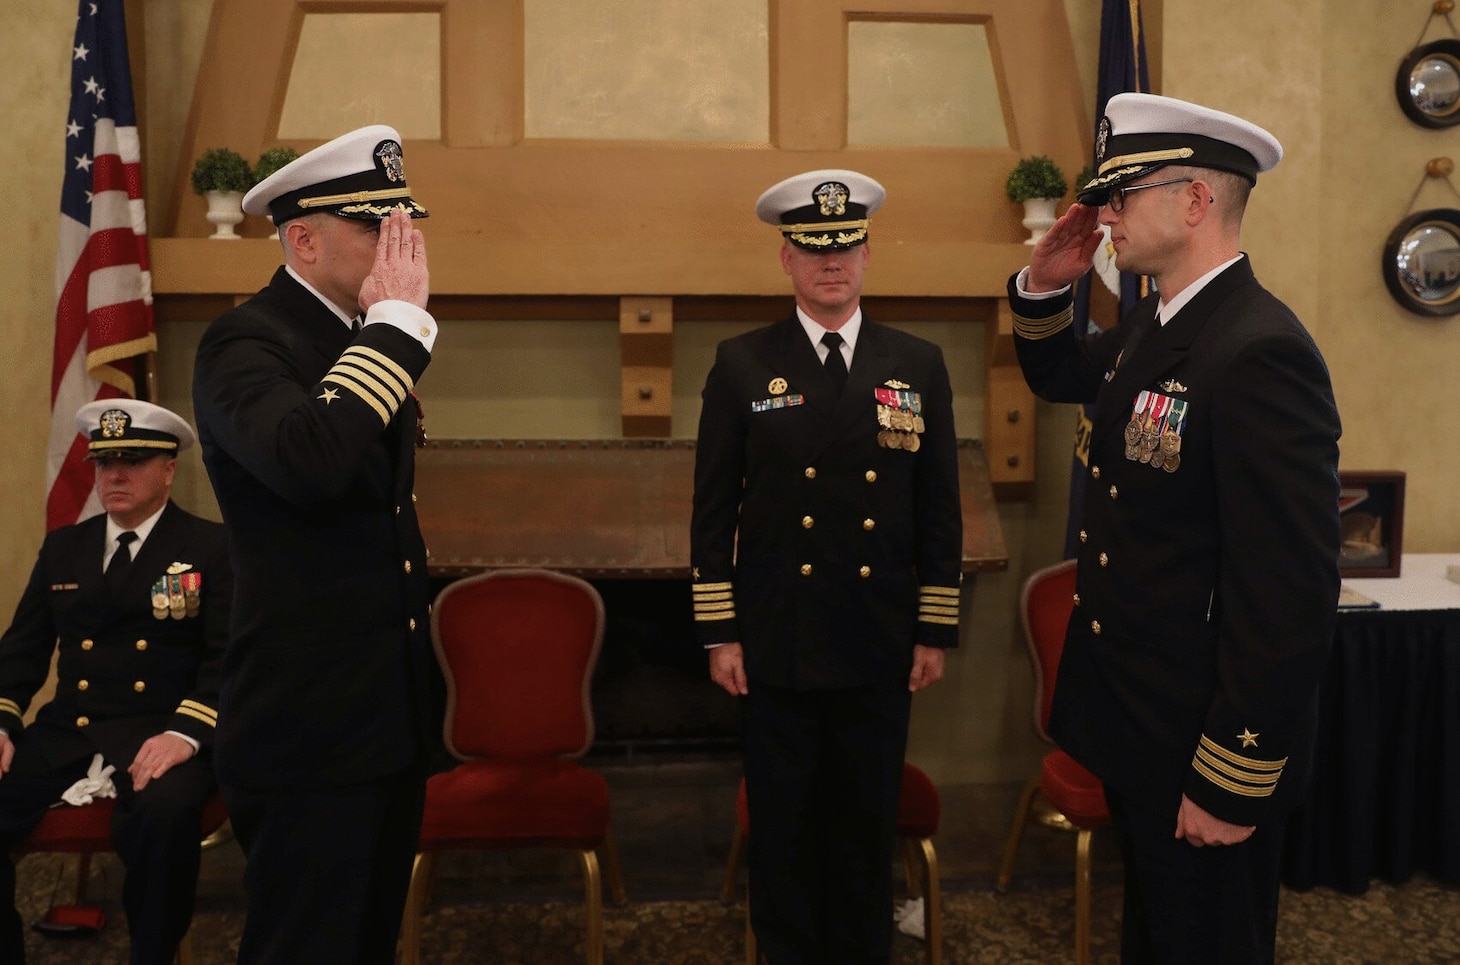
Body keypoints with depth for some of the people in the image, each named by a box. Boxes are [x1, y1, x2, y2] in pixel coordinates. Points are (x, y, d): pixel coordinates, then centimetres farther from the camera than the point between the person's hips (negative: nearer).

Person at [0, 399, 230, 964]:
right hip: (65, 732, 5)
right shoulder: (62, 547, 17)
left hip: (160, 732, -4)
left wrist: (186, 732, -23)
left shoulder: (212, 548, 2)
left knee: (164, 811, -35)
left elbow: (229, 656, -6)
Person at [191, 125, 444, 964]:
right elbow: (310, 463, -36)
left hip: (392, 714, 8)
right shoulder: (245, 343, -14)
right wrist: (397, 321, -26)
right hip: (312, 726, -8)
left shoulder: (366, 343, 12)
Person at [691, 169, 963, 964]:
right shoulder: (742, 364, 0)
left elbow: (939, 511, 5)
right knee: (783, 825, 11)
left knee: (868, 825, 14)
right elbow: (712, 511, 0)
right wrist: (718, 633, -3)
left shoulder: (919, 365, 4)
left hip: (880, 650, 1)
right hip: (776, 648, -1)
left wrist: (936, 632, 3)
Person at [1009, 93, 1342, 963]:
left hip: (1209, 754, -9)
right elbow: (1057, 377, 25)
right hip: (1138, 726, 9)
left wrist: (1230, 786, -21)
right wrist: (1044, 287, 4)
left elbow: (1292, 597, -26)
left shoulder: (1260, 352, -25)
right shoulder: (1150, 329, 4)